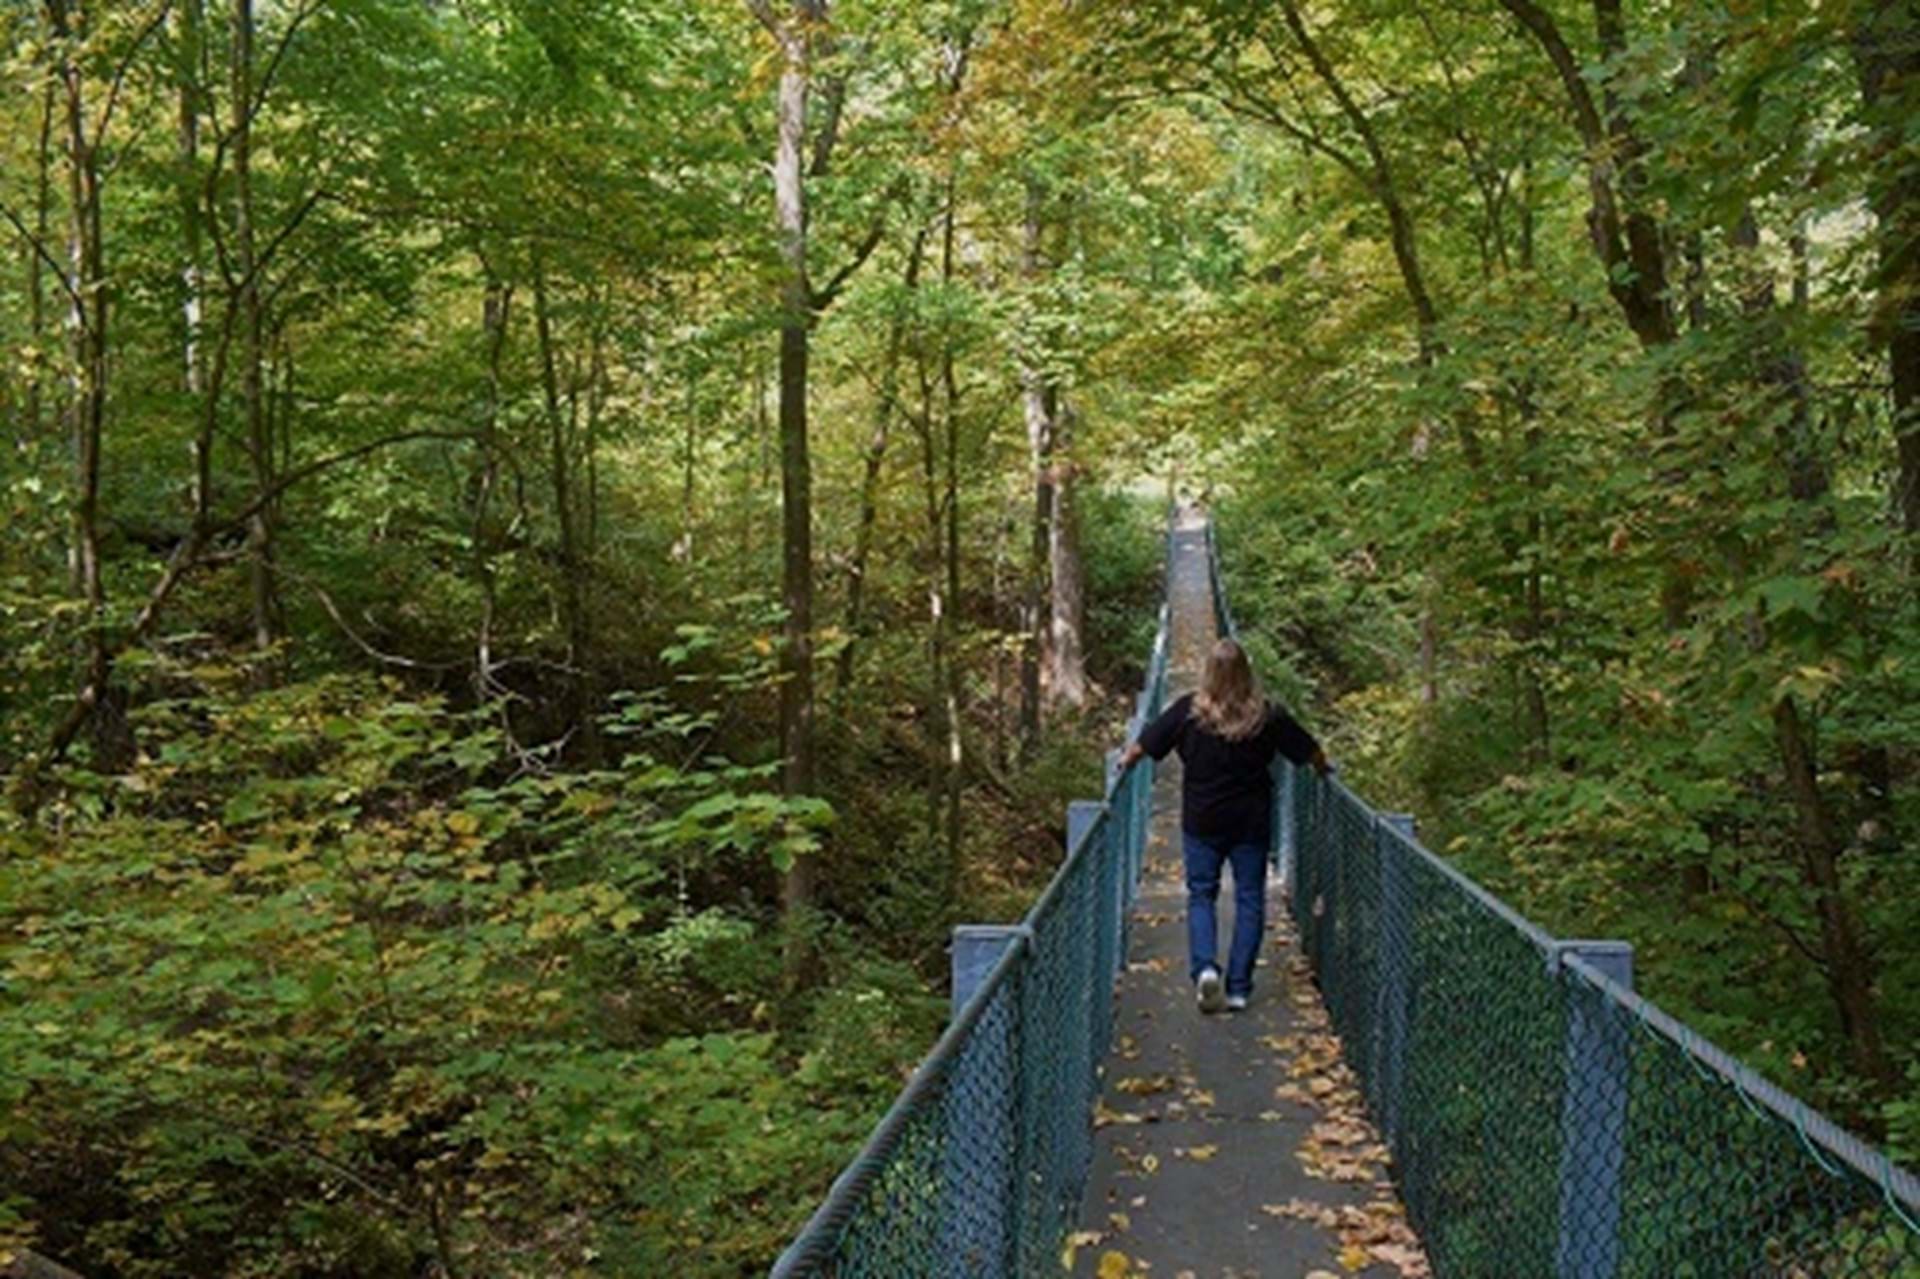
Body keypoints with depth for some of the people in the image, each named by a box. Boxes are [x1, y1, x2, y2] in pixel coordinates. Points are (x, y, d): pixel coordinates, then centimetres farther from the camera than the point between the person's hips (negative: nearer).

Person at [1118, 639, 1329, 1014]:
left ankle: (1203, 967, -12)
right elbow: (1311, 752, 6)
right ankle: (1238, 987, 9)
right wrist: (1325, 769, 27)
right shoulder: (1268, 716, -5)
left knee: (1200, 895, 10)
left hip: (1201, 822, 0)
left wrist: (1125, 763, 19)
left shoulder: (1189, 711, -8)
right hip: (1252, 824, 1)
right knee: (1249, 899, 9)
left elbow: (1142, 746, -2)